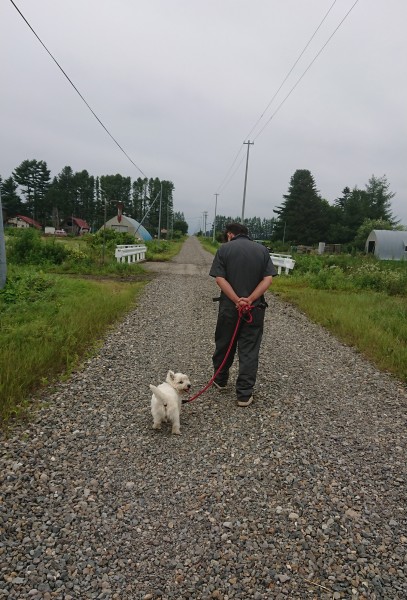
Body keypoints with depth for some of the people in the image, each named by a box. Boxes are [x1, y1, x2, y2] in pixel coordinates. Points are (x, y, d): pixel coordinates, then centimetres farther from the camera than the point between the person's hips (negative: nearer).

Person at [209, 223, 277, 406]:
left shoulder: (224, 249, -1)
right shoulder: (262, 250, 6)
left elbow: (219, 278, -12)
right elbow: (268, 279, -6)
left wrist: (237, 300, -17)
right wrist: (250, 299, -15)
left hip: (229, 307, -1)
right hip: (255, 308, 1)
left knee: (224, 345, 17)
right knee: (249, 350, 5)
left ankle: (220, 380, 36)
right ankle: (244, 394, 6)